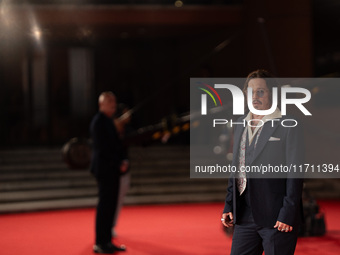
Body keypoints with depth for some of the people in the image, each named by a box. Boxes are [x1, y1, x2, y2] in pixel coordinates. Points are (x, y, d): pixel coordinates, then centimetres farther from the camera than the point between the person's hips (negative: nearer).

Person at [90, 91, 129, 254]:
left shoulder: (108, 121, 17)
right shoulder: (99, 122, -11)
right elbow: (103, 148, -17)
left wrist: (123, 160, 4)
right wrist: (119, 164, -13)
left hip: (112, 170, 9)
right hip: (104, 169, -9)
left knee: (110, 205, 10)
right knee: (104, 205, -6)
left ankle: (106, 241, 15)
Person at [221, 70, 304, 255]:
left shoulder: (288, 127, -5)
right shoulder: (241, 124, 14)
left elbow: (295, 174, -8)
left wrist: (288, 215, -13)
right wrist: (229, 205, 12)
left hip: (276, 218, -6)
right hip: (244, 216, 6)